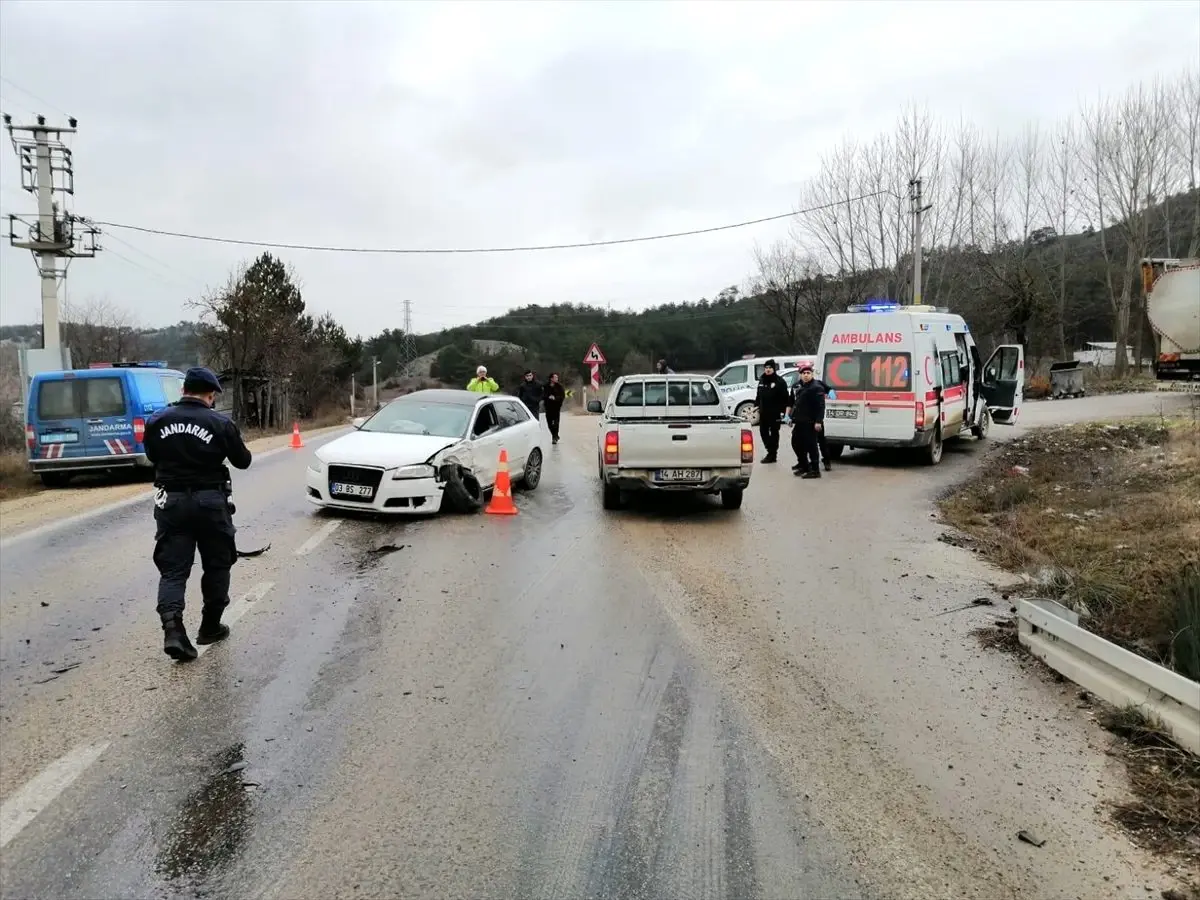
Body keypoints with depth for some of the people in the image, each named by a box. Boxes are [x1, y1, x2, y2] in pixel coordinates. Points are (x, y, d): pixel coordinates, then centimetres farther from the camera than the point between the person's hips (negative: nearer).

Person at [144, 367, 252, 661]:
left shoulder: (157, 420, 0)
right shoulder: (221, 424, -10)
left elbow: (152, 456, 14)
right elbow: (243, 461, 2)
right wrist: (235, 440, 20)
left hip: (171, 501, 3)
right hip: (210, 501, -2)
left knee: (172, 569, 4)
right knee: (217, 564, 14)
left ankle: (172, 628, -14)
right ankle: (210, 627, 22)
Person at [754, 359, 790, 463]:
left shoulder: (780, 381, -9)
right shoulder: (762, 381, 13)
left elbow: (785, 398, -12)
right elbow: (759, 396, 20)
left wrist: (782, 411, -17)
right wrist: (756, 406, 13)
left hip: (775, 413, -7)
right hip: (763, 412, 7)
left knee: (774, 433, 2)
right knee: (763, 431, 9)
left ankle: (772, 454, 8)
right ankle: (771, 451, 23)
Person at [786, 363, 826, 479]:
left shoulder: (816, 388, -12)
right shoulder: (796, 386, 14)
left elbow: (821, 406, -17)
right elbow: (792, 401, 23)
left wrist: (818, 421, -23)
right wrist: (790, 415, 19)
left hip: (810, 423, -9)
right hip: (799, 421, 9)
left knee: (811, 445, -6)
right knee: (796, 443, 16)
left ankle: (815, 470, 0)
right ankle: (803, 465, 32)